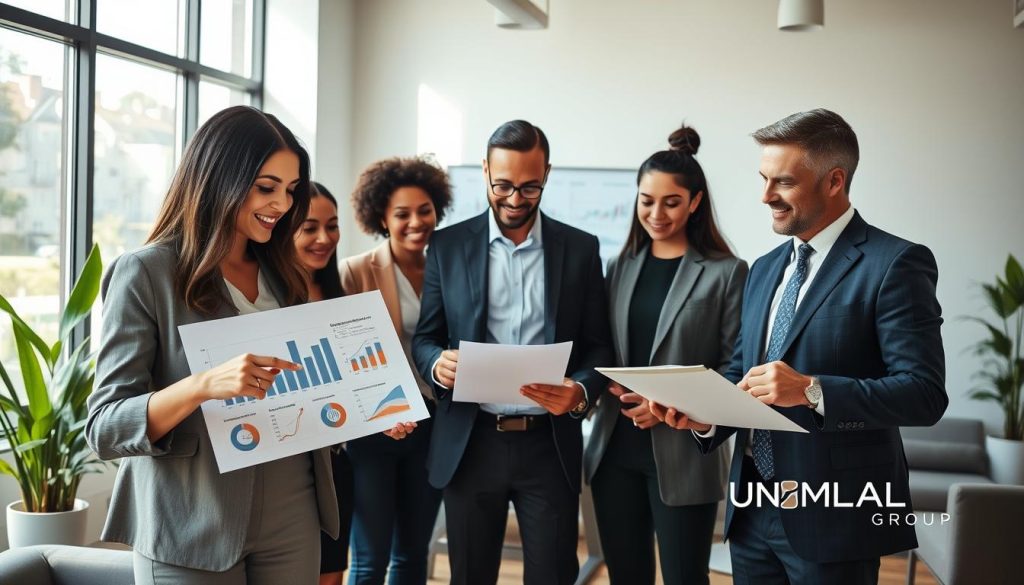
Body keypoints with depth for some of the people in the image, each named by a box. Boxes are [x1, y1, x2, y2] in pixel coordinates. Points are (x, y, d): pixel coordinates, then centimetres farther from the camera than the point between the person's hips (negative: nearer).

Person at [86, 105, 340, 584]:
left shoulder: (281, 275, 9)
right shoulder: (145, 273, -10)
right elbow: (104, 429, -14)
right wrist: (203, 386, -30)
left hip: (292, 517, 5)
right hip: (191, 530, -5)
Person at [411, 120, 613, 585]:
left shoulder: (580, 248, 4)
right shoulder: (448, 245, 4)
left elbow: (598, 346, 5)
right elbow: (424, 338, 7)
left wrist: (581, 392, -16)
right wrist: (437, 364, -16)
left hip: (549, 445, 0)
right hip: (470, 444, 0)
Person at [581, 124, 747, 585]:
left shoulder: (727, 272, -5)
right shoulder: (622, 266, 11)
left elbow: (735, 367, -6)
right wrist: (608, 386, -5)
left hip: (682, 452, -5)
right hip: (615, 449, 5)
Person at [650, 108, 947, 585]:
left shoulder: (895, 263, -10)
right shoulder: (764, 269, 13)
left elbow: (925, 393, -17)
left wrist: (812, 390, -27)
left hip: (831, 515, -6)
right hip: (752, 510, 7)